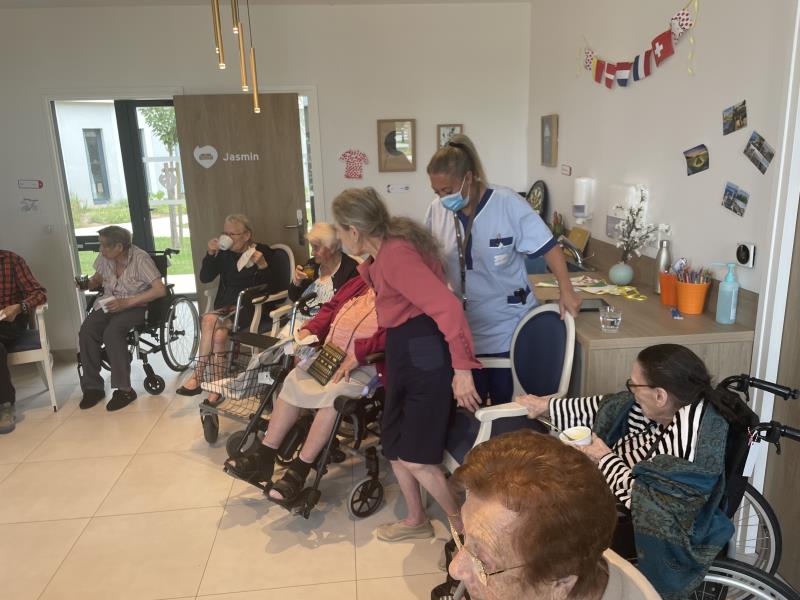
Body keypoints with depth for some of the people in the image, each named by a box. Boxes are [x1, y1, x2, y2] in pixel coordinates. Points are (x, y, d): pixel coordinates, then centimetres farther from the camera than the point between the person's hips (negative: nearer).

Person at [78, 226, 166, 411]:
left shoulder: (140, 258, -14)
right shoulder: (104, 257, 3)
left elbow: (160, 289, -22)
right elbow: (97, 279, 23)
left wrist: (127, 302, -25)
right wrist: (87, 283, -2)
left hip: (134, 305, -5)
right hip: (108, 304, 6)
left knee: (112, 332, -33)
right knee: (86, 331, -23)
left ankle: (124, 389, -21)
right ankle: (93, 387, -10)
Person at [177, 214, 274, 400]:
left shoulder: (263, 251, -1)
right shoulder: (225, 253, 11)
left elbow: (269, 287, -6)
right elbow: (205, 278, 7)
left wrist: (263, 266, -23)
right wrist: (210, 254, -5)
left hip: (250, 308, -4)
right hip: (226, 306, 4)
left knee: (209, 320, -27)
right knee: (219, 333, -29)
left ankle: (197, 376, -15)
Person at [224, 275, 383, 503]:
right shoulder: (358, 283, 18)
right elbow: (331, 308, 20)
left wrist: (357, 354, -27)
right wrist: (309, 330, 2)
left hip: (365, 363, -7)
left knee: (332, 394, -30)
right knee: (293, 381, -9)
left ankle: (299, 471, -17)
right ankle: (264, 457, -1)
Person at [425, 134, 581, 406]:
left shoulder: (507, 203, -16)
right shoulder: (437, 210, -4)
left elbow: (548, 247, -12)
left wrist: (566, 290, -18)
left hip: (508, 322, -3)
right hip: (464, 324, 3)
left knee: (505, 397, 10)